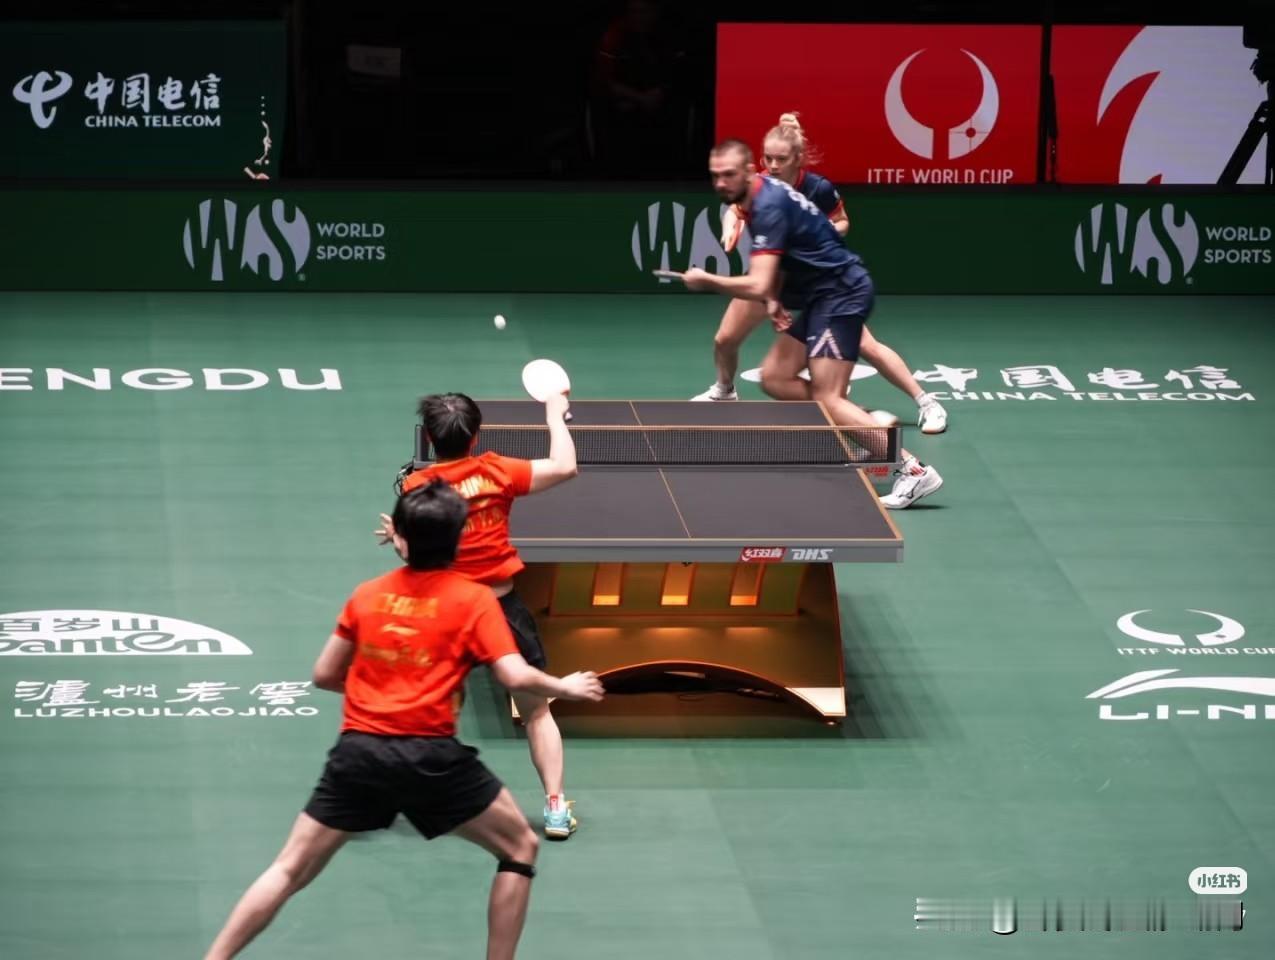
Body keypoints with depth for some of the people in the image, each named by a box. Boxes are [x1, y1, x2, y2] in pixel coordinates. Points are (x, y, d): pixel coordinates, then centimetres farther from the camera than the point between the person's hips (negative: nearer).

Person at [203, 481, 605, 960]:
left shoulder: (366, 595, 10)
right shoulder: (474, 598, 1)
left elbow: (324, 675, 18)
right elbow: (516, 676, -9)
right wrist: (566, 687, 10)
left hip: (358, 752, 3)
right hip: (430, 756, -3)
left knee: (290, 869, 10)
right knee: (520, 847, 16)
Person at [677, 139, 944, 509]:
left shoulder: (769, 206, -21)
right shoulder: (758, 197, 10)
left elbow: (757, 286, -28)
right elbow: (779, 258, 25)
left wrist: (705, 280, -14)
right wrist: (774, 299, 7)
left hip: (841, 294, -10)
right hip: (822, 297, 10)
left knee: (827, 399, -17)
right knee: (775, 378, 9)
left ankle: (913, 470, -20)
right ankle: (865, 430, 11)